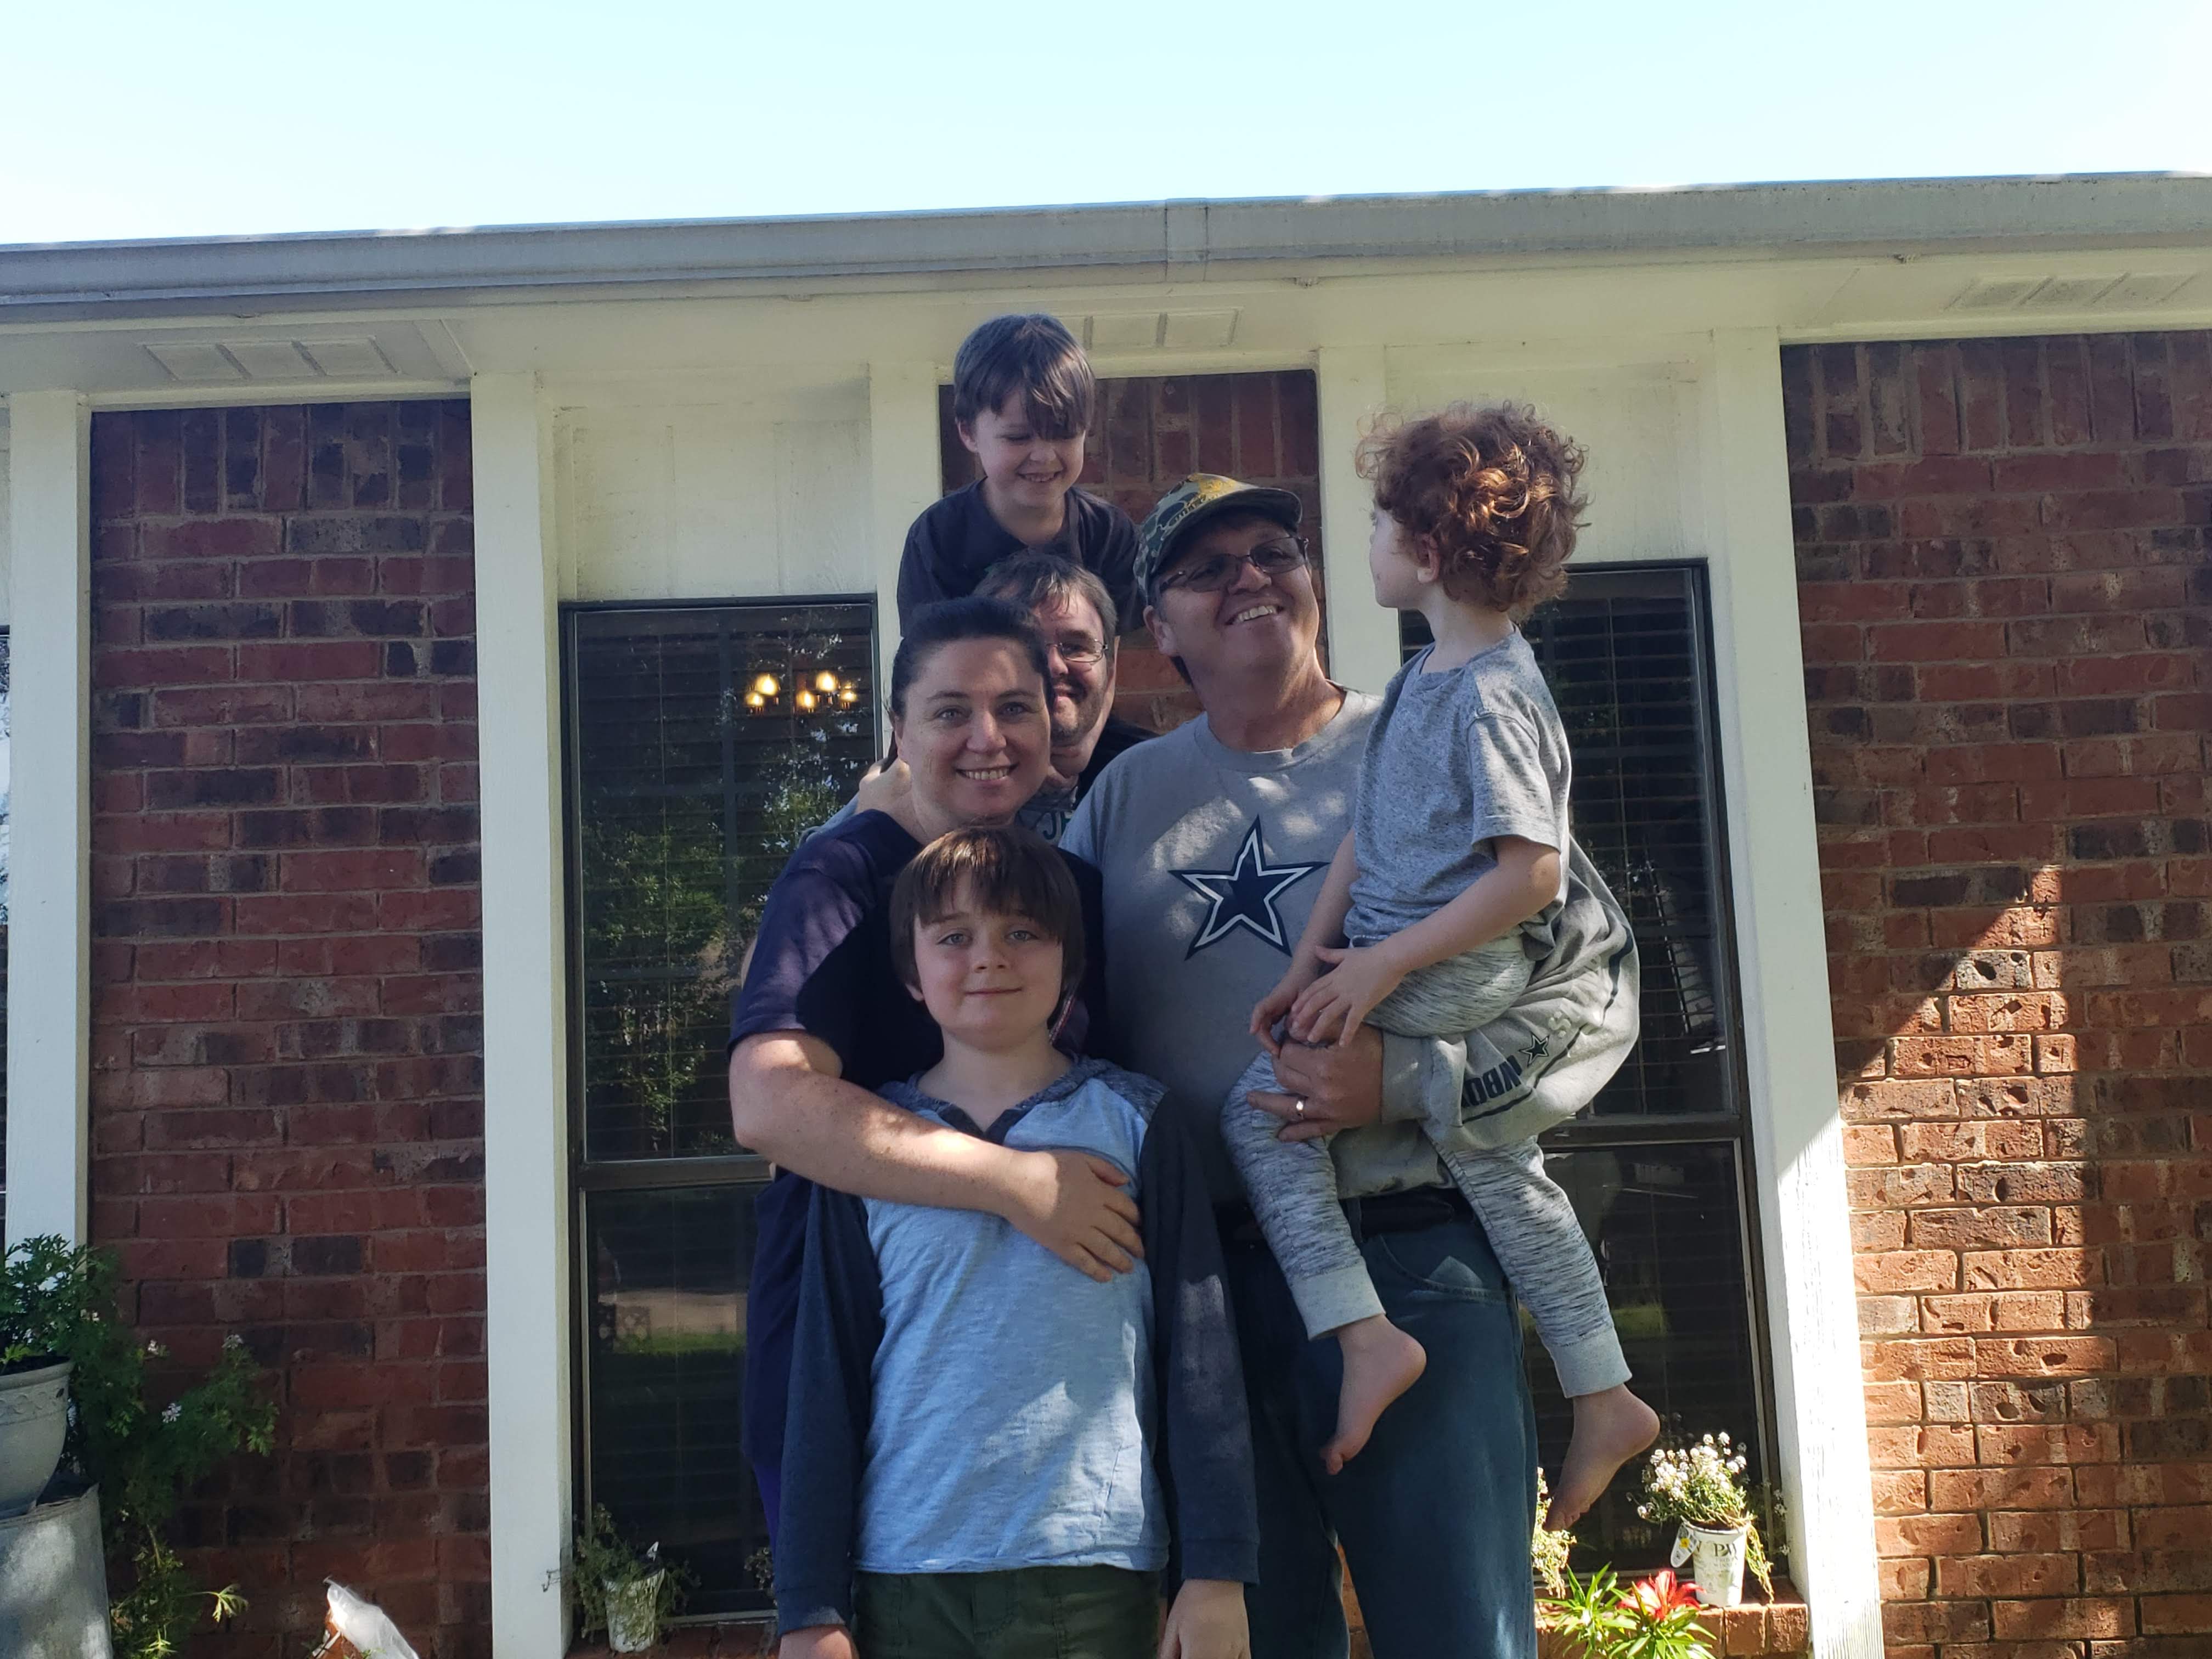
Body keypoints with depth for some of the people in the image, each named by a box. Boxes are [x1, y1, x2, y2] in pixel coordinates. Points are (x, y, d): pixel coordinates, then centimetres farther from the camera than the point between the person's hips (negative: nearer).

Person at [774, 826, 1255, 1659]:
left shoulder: (1132, 1122, -1)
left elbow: (1200, 1348, 0)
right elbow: (826, 1374, 4)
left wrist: (1218, 1569, -3)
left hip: (1095, 1573, -1)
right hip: (901, 1578, 1)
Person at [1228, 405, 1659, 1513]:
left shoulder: (1492, 697, -20)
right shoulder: (1430, 677, 10)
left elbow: (1531, 874, -24)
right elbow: (1365, 834, 11)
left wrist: (1383, 965, -22)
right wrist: (1311, 958, 4)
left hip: (1455, 973, -10)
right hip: (1430, 972, 10)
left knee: (1260, 1104, -9)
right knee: (1503, 1172, 18)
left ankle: (1365, 1336, -6)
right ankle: (1602, 1398, 30)